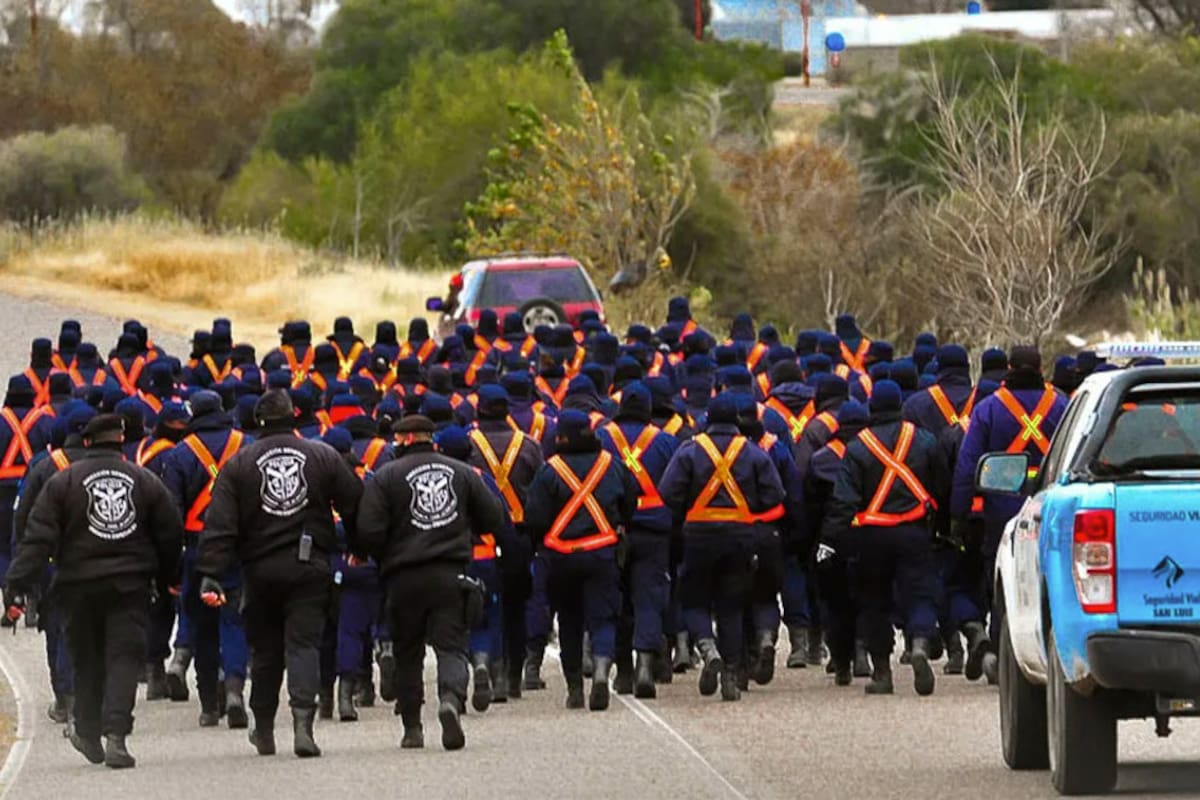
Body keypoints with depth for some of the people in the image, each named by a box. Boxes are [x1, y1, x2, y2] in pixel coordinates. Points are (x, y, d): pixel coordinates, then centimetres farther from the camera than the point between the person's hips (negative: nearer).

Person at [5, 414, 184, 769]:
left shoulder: (63, 482, -1)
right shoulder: (145, 480, 4)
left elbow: (39, 537, -7)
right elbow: (171, 534, 9)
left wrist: (18, 584, -8)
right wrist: (165, 580, 22)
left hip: (80, 584, 0)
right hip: (131, 584, 0)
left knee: (87, 660, 14)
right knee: (125, 657, -3)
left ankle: (88, 733, 21)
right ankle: (116, 734, -17)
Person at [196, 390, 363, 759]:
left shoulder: (239, 464, -1)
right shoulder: (323, 456, 1)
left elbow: (220, 525, -7)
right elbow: (355, 506, 5)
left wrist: (210, 574, -10)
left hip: (261, 569, 1)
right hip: (311, 568, -1)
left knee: (264, 649, 13)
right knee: (304, 644, -2)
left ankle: (263, 731, 23)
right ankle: (302, 719, -23)